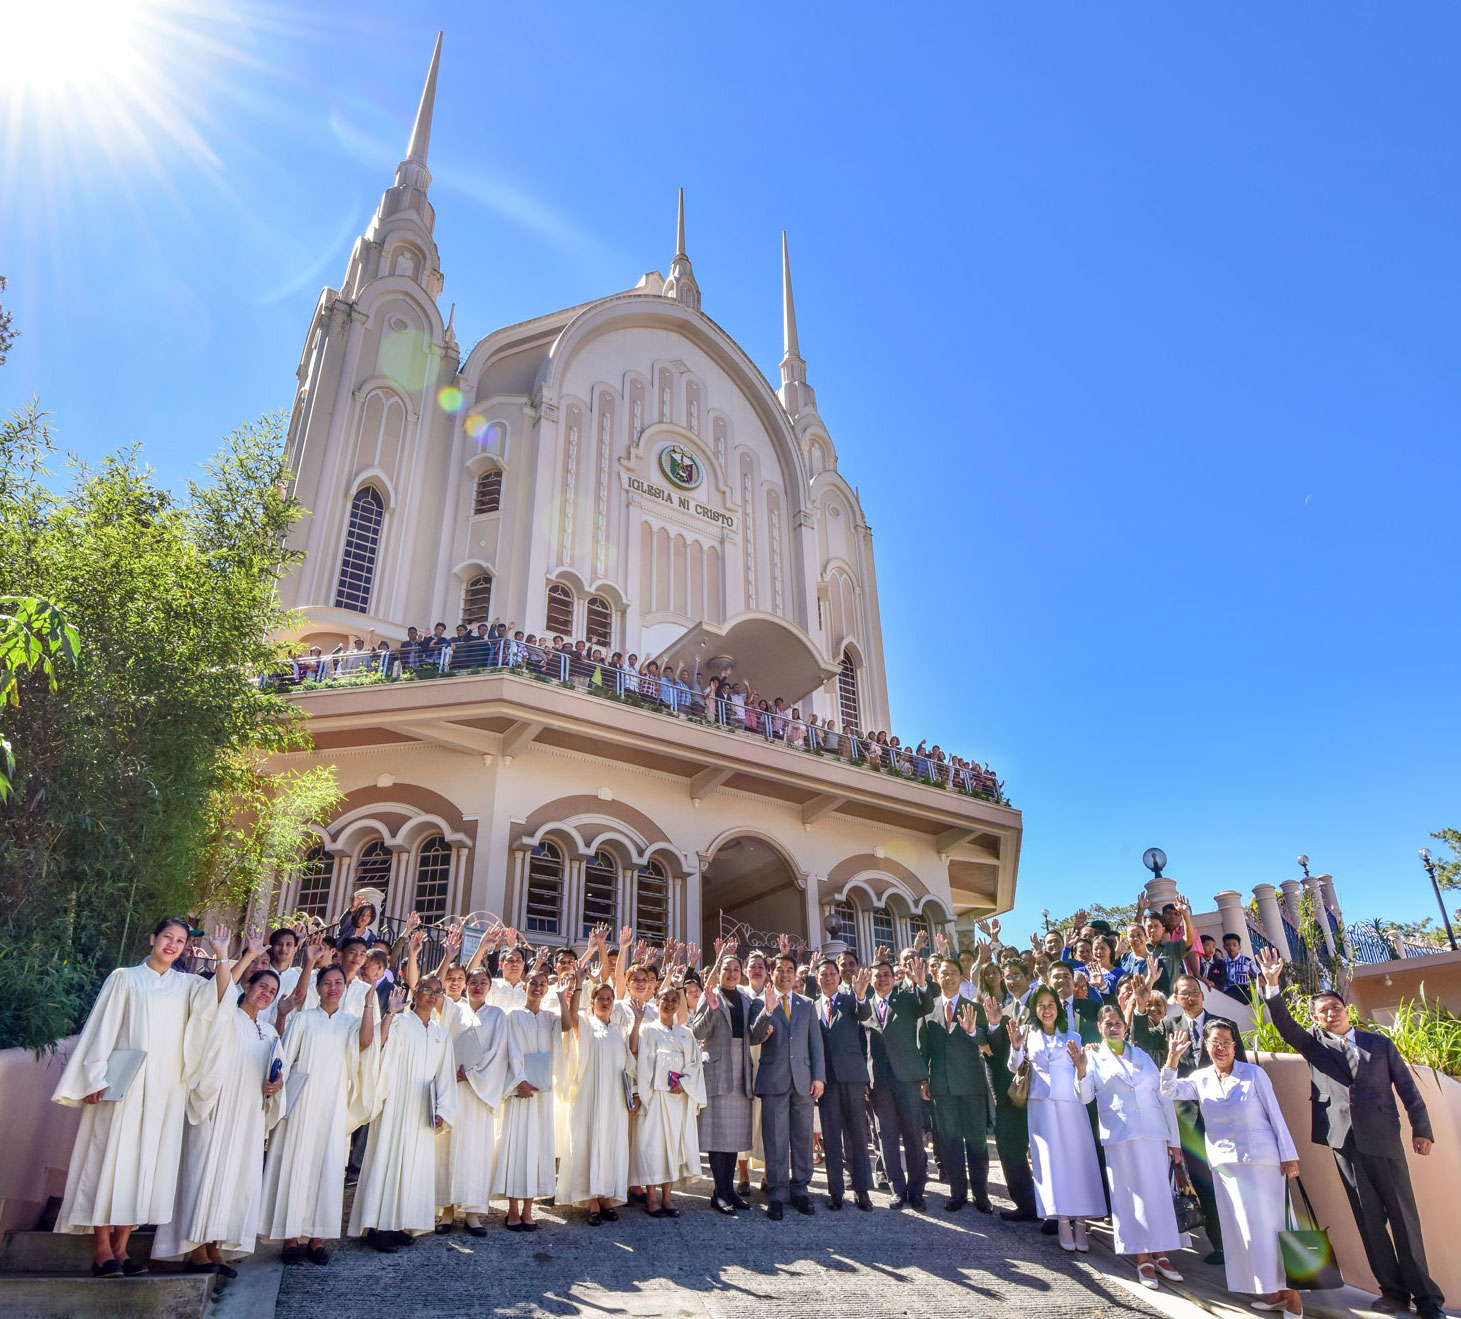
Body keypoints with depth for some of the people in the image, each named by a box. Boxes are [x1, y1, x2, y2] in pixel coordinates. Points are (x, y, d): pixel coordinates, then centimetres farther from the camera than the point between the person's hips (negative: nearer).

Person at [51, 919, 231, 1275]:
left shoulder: (187, 985, 10)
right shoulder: (126, 978, 2)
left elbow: (221, 995, -8)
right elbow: (102, 1028, -1)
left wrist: (222, 955, -16)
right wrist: (97, 1078, -9)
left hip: (165, 1088, 3)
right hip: (123, 1082, -3)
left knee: (145, 1163, 3)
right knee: (112, 1157, -4)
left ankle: (120, 1248, 10)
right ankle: (102, 1250, 3)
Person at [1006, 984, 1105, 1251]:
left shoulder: (1072, 1038, 9)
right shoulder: (1029, 1035, 9)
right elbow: (1014, 1068, 6)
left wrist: (1079, 1059, -14)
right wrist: (1016, 1047, -12)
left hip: (1071, 1104, 1)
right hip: (1042, 1104, 0)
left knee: (1077, 1158, -5)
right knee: (1051, 1159, -6)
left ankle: (1080, 1222, -1)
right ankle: (1063, 1222, -2)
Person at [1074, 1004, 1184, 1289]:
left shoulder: (1141, 1056, 14)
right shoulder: (1094, 1057, 6)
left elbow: (1163, 1097, 14)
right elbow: (1084, 1096, -5)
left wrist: (1174, 1139, 9)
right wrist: (1081, 1069, -24)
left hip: (1154, 1134, 3)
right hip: (1119, 1137, -2)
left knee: (1159, 1193, 3)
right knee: (1130, 1196, -2)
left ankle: (1160, 1254, 15)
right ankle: (1143, 1260, 6)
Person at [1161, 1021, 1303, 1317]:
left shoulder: (1253, 1073, -4)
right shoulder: (1200, 1079, 4)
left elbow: (1275, 1114, -3)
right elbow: (1169, 1090, -8)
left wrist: (1289, 1156, -6)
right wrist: (1172, 1058, -22)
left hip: (1261, 1160, -4)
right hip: (1224, 1164, 4)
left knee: (1266, 1223, -4)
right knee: (1239, 1228, 8)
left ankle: (1292, 1292, 9)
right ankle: (1274, 1290, 21)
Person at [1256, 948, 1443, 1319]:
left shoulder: (1380, 1044, 11)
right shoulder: (1314, 1044, 9)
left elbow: (1407, 1088, 12)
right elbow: (1283, 1022, -6)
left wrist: (1421, 1128, 5)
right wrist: (1272, 983, -19)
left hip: (1383, 1137, 0)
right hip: (1344, 1138, 0)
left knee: (1403, 1215, 2)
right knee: (1368, 1217, 3)